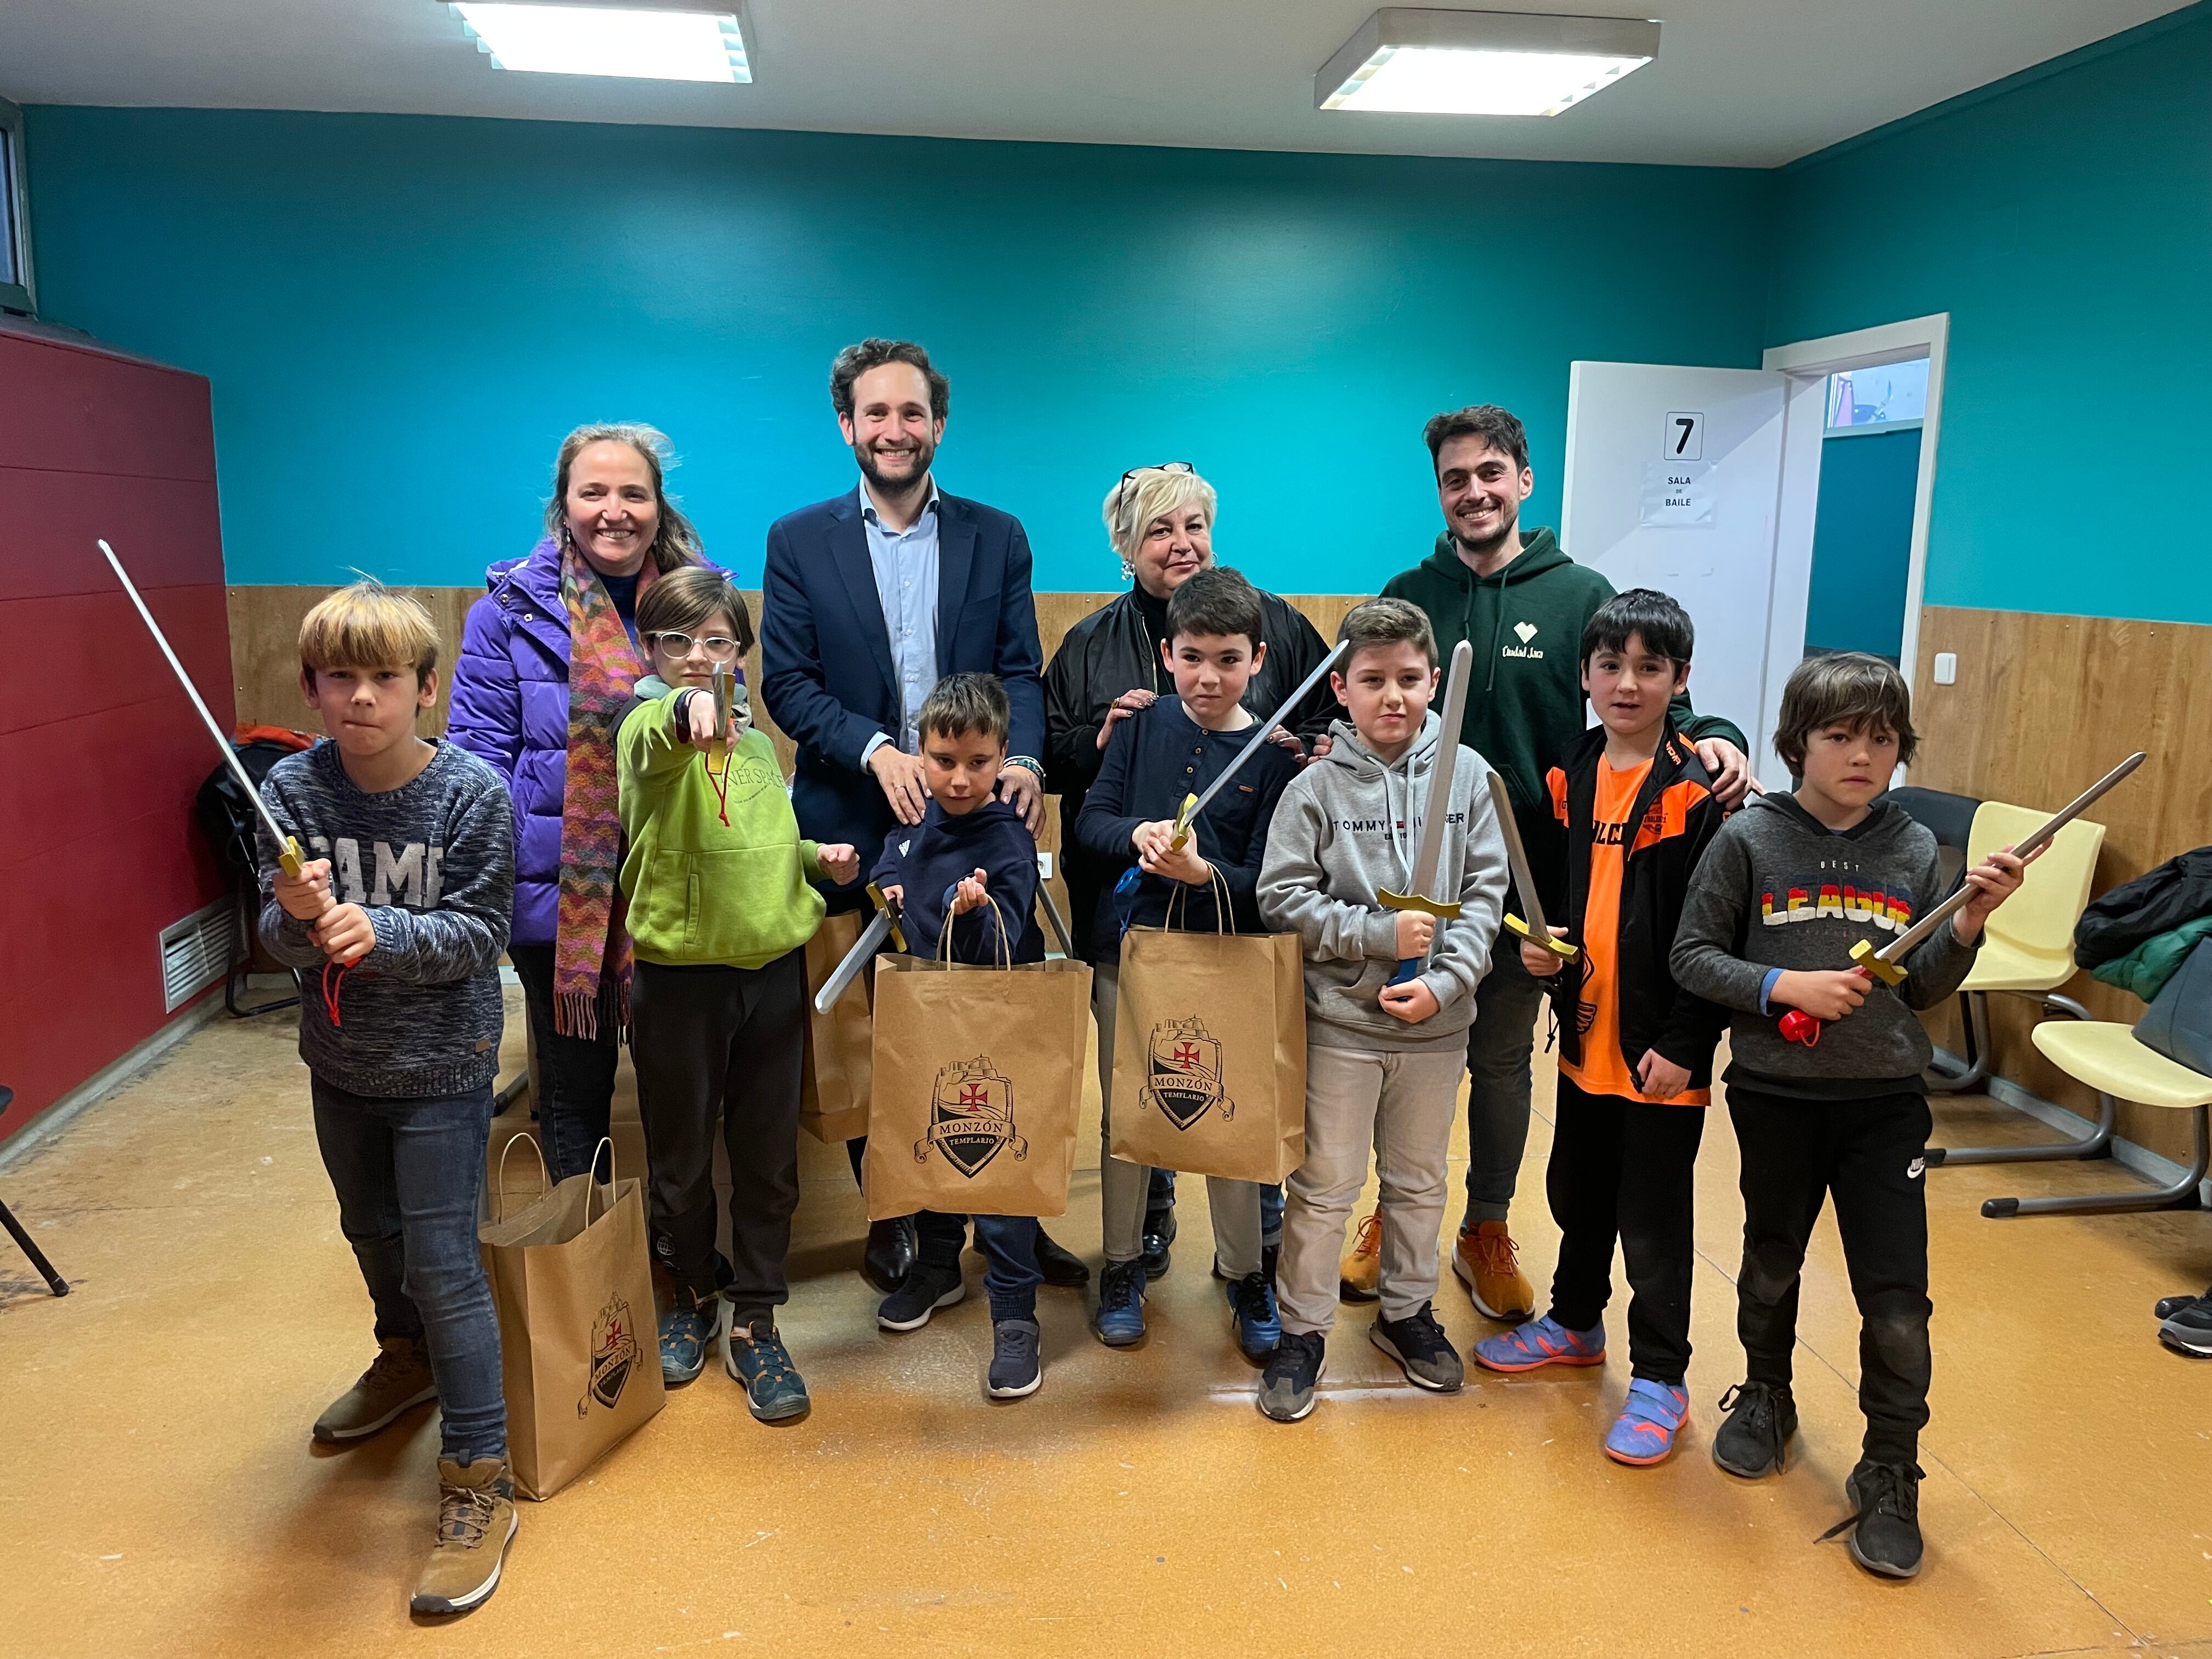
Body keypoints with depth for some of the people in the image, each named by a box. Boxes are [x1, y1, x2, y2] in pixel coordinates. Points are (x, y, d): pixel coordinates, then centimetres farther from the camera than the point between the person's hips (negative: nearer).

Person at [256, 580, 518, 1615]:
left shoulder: (472, 792, -18)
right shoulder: (293, 788, -9)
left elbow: (480, 935, -18)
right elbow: (277, 939, -9)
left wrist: (380, 930, -34)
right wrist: (299, 917, -31)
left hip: (441, 1066, -5)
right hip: (340, 1061, 5)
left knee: (442, 1264, -4)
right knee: (371, 1231, 25)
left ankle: (478, 1482, 9)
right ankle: (408, 1362, 54)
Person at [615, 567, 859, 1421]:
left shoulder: (756, 739, 9)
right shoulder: (649, 725, -9)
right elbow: (660, 737, -36)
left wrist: (818, 858, 4)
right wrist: (689, 708, -58)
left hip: (773, 966, 4)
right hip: (679, 972, -4)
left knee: (768, 1155, 10)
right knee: (681, 1154, 12)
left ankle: (755, 1325, 24)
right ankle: (692, 1298, 36)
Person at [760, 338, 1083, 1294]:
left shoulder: (996, 538, 8)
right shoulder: (798, 542, 5)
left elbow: (1021, 672, 4)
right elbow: (787, 684, -1)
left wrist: (1023, 759, -16)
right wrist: (876, 750, -17)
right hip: (857, 824, 0)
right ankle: (891, 1216, 25)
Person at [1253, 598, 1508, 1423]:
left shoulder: (1467, 774, -2)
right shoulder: (1317, 785, -8)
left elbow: (1485, 891, -2)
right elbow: (1283, 897, -9)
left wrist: (1444, 981, -13)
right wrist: (1380, 933, -18)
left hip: (1437, 1022, 3)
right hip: (1342, 1020, -2)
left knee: (1420, 1181, 18)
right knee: (1324, 1184, 7)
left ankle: (1408, 1310, 38)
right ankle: (1302, 1331, 23)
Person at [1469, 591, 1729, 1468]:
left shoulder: (1700, 790, -13)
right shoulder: (1569, 778, 6)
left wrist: (1685, 1043, -16)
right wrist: (1538, 942, -4)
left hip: (1661, 1050, -6)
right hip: (1584, 1034, 6)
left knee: (1654, 1219, 6)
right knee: (1578, 1194, 22)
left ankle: (1660, 1378, 23)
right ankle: (1575, 1322, 43)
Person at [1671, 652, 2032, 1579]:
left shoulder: (1915, 851, -1)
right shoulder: (1750, 839, -8)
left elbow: (1922, 990, 4)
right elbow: (1692, 956, -7)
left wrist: (1969, 924, -12)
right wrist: (1787, 986, -18)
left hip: (1886, 1099, 1)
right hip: (1776, 1094, -1)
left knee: (1897, 1301, 1)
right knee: (1771, 1268, 18)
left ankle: (1890, 1476, 21)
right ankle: (1767, 1398, 44)